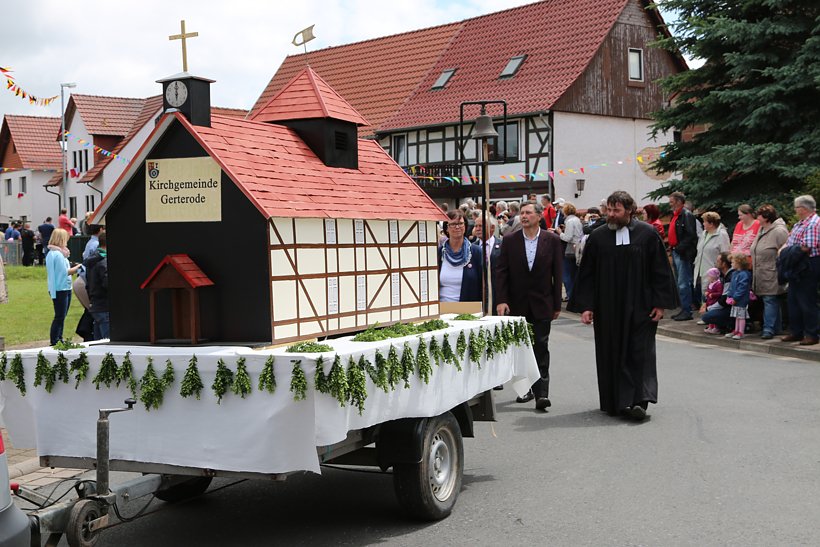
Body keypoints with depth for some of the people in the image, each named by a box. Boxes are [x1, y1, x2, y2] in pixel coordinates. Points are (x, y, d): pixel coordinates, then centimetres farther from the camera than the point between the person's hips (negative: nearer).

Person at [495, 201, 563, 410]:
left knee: (540, 348, -7)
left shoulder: (552, 240, -1)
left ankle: (541, 393, -8)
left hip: (542, 304, -2)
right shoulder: (510, 241, 1)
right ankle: (528, 388, 23)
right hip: (517, 304, 2)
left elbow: (557, 274, 1)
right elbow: (501, 272, 0)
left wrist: (557, 305, 0)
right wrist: (501, 300, -10)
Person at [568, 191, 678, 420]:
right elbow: (586, 274, 5)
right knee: (610, 356, 7)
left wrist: (660, 303, -4)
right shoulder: (598, 237, 3)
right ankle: (614, 402, 18)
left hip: (639, 307, -2)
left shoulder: (647, 234, -1)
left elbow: (660, 270, 1)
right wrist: (585, 306, -2)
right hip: (607, 309, 2)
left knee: (639, 353, -6)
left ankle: (638, 401, -8)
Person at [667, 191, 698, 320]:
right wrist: (672, 247, 10)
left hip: (683, 253, -10)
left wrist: (680, 248, -22)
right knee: (680, 283, 14)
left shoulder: (687, 215, -12)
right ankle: (684, 309, 20)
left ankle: (687, 311, -5)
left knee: (683, 283, -9)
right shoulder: (675, 215, 17)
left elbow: (691, 235, -20)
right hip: (676, 252, 10)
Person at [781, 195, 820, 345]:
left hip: (808, 267, -10)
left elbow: (807, 247, -23)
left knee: (807, 302, -4)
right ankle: (796, 332, 23)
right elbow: (789, 242, 22)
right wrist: (783, 250, 3)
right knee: (793, 300, 14)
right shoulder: (799, 224, 16)